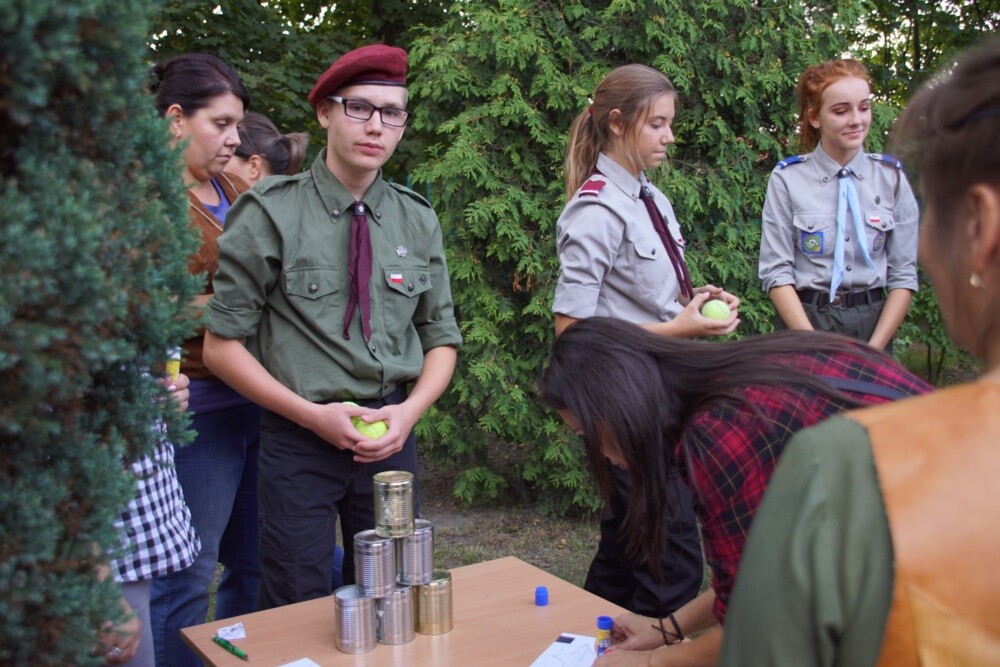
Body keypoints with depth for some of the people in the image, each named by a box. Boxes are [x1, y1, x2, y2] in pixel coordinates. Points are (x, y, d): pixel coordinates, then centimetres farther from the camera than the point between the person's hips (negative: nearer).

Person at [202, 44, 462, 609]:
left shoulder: (419, 221, 6)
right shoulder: (271, 215, -6)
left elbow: (442, 338, 11)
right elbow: (223, 345, -4)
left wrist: (409, 412, -7)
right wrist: (313, 415, -13)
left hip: (392, 436, 4)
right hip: (299, 437, -3)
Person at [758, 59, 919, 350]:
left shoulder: (891, 177, 1)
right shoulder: (786, 179, -6)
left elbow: (903, 275, 0)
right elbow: (776, 272, -8)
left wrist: (874, 350, -9)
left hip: (872, 323, 2)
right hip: (801, 320, -2)